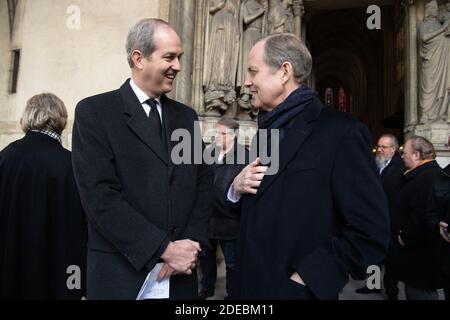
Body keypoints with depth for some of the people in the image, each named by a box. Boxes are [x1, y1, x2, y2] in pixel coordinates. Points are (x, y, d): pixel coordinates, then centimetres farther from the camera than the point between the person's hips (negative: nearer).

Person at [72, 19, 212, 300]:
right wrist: (164, 249, -17)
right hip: (122, 273, -4)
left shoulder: (186, 116, 8)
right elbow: (100, 195, -15)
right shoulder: (94, 112, -7)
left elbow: (203, 183, 6)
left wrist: (192, 243, -8)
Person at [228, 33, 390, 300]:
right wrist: (237, 187, -4)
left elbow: (371, 233, -18)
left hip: (296, 290, -7)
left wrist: (305, 278, -18)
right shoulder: (266, 129, 8)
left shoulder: (341, 132, -15)